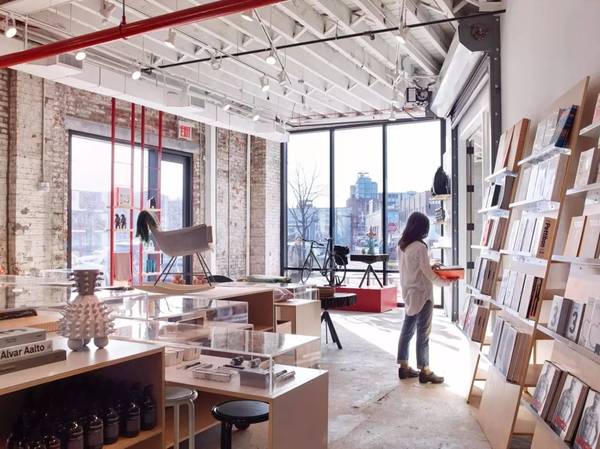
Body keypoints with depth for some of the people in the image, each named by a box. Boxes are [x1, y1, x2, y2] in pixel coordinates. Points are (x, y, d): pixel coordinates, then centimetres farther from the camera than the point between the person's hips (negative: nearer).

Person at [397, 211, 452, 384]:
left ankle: (404, 367, 19)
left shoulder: (401, 245, 5)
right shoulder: (420, 247, -19)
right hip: (421, 294, -8)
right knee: (423, 333, 0)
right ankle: (424, 371, 7)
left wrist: (431, 267, 16)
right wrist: (446, 282, -1)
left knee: (407, 330, 12)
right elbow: (428, 274, -15)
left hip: (409, 293, 8)